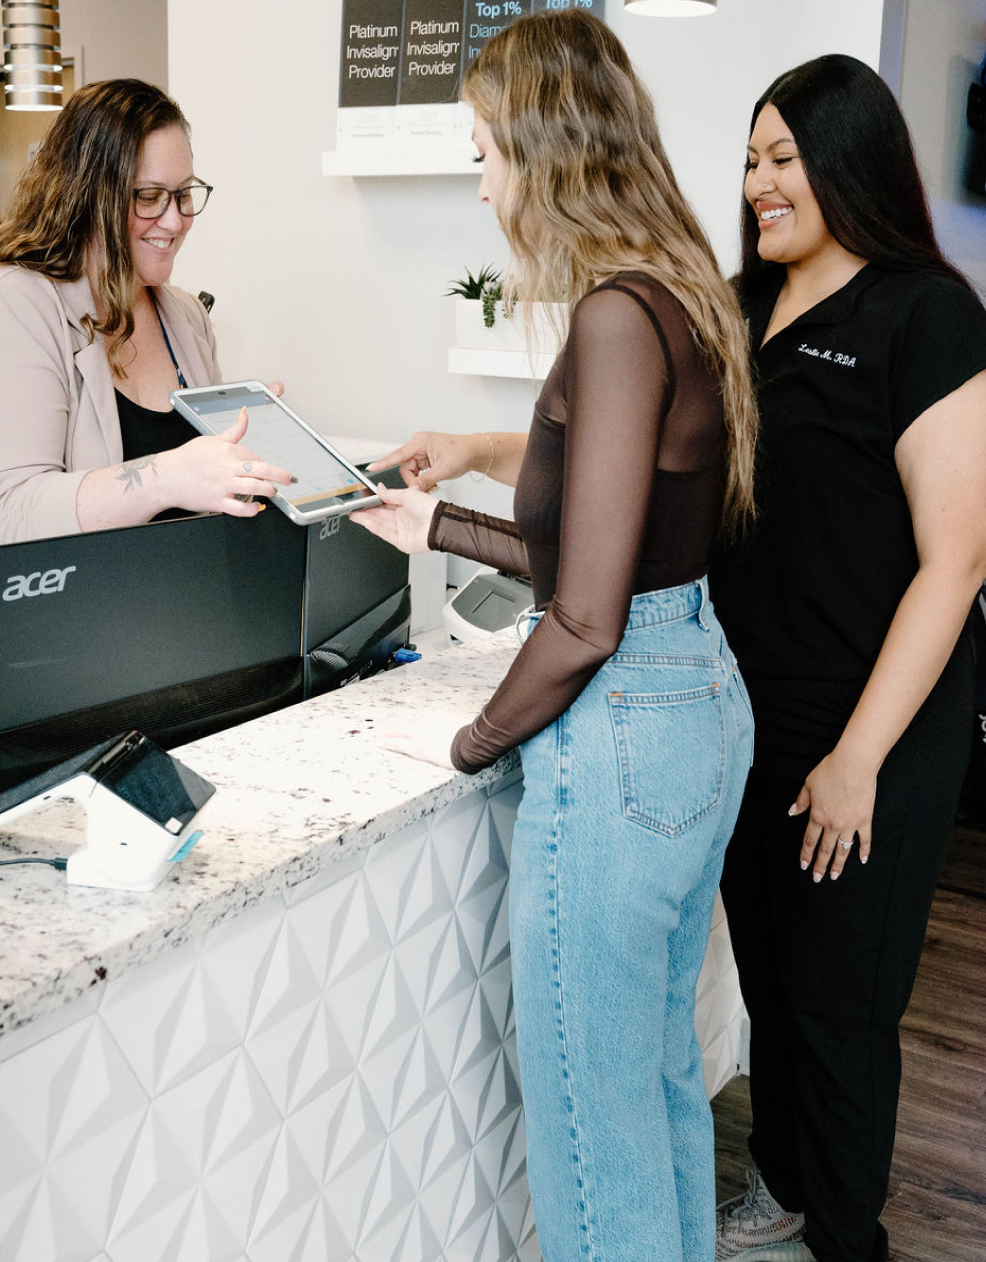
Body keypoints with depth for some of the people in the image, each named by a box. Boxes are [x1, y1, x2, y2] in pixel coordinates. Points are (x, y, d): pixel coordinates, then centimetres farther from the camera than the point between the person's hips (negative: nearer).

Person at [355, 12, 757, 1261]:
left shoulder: (618, 319, -20)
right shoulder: (678, 297, 9)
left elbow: (585, 619, -22)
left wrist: (470, 741, -7)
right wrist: (441, 527, 19)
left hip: (622, 728, -10)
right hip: (702, 700, 10)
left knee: (590, 1106, 7)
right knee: (659, 1066, 25)